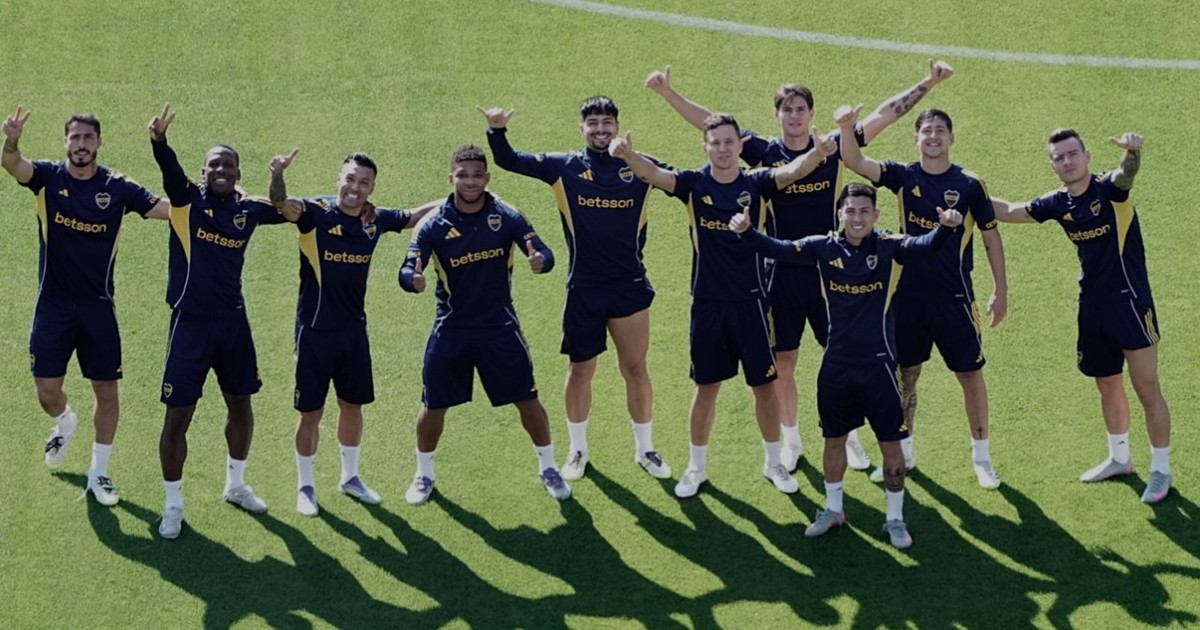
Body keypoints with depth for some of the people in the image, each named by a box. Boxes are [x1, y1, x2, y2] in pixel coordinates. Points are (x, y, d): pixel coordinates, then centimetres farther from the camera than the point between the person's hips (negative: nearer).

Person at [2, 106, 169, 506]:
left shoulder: (117, 188, -4)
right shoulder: (48, 177, -5)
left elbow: (171, 209, -10)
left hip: (98, 305, 1)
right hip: (53, 304, -1)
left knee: (106, 390, 4)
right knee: (47, 390, -1)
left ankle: (98, 474, 20)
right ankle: (64, 423, 36)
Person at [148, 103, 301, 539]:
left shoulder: (248, 209, 3)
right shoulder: (188, 200, -8)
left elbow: (288, 212, 3)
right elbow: (171, 170, -28)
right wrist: (158, 141, -45)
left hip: (232, 320, 4)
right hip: (191, 322, -4)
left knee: (240, 403, 18)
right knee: (178, 415, -3)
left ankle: (236, 485, 40)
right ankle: (174, 505, 11)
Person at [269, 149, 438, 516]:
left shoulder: (375, 220, -1)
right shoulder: (317, 212, -16)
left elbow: (413, 217, 17)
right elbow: (282, 204, -35)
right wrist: (277, 177, -56)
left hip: (354, 330, 5)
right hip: (315, 330, -5)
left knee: (353, 406, 18)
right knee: (311, 412, 4)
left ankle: (350, 478, 37)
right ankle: (305, 487, 21)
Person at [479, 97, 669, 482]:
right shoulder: (565, 167, -1)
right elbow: (508, 161, -3)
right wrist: (497, 131, -20)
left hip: (630, 286, 0)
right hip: (583, 289, 0)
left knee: (635, 368, 7)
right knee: (580, 370, 10)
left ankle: (645, 449, 21)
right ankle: (577, 450, 24)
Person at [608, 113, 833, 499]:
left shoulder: (756, 183, -4)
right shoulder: (694, 184, -4)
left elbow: (791, 171, -24)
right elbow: (654, 174, -22)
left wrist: (817, 154, -46)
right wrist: (628, 154, -45)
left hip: (750, 300, 0)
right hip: (707, 303, 0)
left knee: (764, 385, 7)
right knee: (706, 387, 9)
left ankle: (773, 463, 24)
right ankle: (697, 467, 23)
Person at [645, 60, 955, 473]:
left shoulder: (832, 149, -2)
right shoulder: (764, 152, -3)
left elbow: (885, 115, 1)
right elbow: (710, 123, -7)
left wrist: (928, 83, -2)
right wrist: (668, 93, -15)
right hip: (782, 275, 0)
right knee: (783, 364, 7)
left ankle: (850, 438, 20)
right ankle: (791, 441, 23)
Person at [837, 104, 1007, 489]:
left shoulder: (970, 185, -5)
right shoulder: (903, 177, -1)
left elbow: (991, 237, 2)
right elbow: (855, 162, -13)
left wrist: (1000, 291, -1)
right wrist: (847, 129, -33)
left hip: (954, 297, -2)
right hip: (909, 294, 2)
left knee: (970, 374, 4)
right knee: (905, 374, 11)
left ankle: (982, 457, 16)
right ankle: (903, 453, 26)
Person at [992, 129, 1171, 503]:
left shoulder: (1109, 189, -15)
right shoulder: (1058, 204, 4)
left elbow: (1126, 174, -39)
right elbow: (1009, 212, 18)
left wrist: (1132, 152, -61)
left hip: (1129, 300, -7)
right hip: (1092, 305, 7)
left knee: (1147, 388, -2)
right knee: (1108, 387, 19)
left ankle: (1161, 470, 9)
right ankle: (1119, 459, 37)